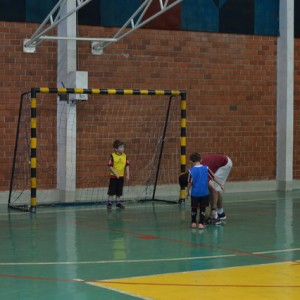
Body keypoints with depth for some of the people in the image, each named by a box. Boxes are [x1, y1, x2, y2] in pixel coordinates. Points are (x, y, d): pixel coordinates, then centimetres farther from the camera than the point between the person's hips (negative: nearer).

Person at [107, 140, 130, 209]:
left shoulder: (124, 156, 1)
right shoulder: (113, 156, -13)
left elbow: (127, 166, 6)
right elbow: (110, 166, -14)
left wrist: (127, 175, 1)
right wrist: (116, 174, -17)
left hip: (121, 176, 4)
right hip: (113, 176, -4)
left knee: (119, 191, 12)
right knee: (111, 191, 1)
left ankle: (118, 203, 22)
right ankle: (109, 203, 10)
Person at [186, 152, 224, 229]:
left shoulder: (191, 170, -9)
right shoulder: (206, 168, -4)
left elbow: (189, 183, -7)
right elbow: (213, 177, 1)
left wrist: (187, 191, 8)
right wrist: (220, 184, 12)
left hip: (195, 193, -1)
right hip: (204, 193, 1)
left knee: (194, 208, 15)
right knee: (202, 208, 8)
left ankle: (193, 222, 22)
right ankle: (201, 223, 3)